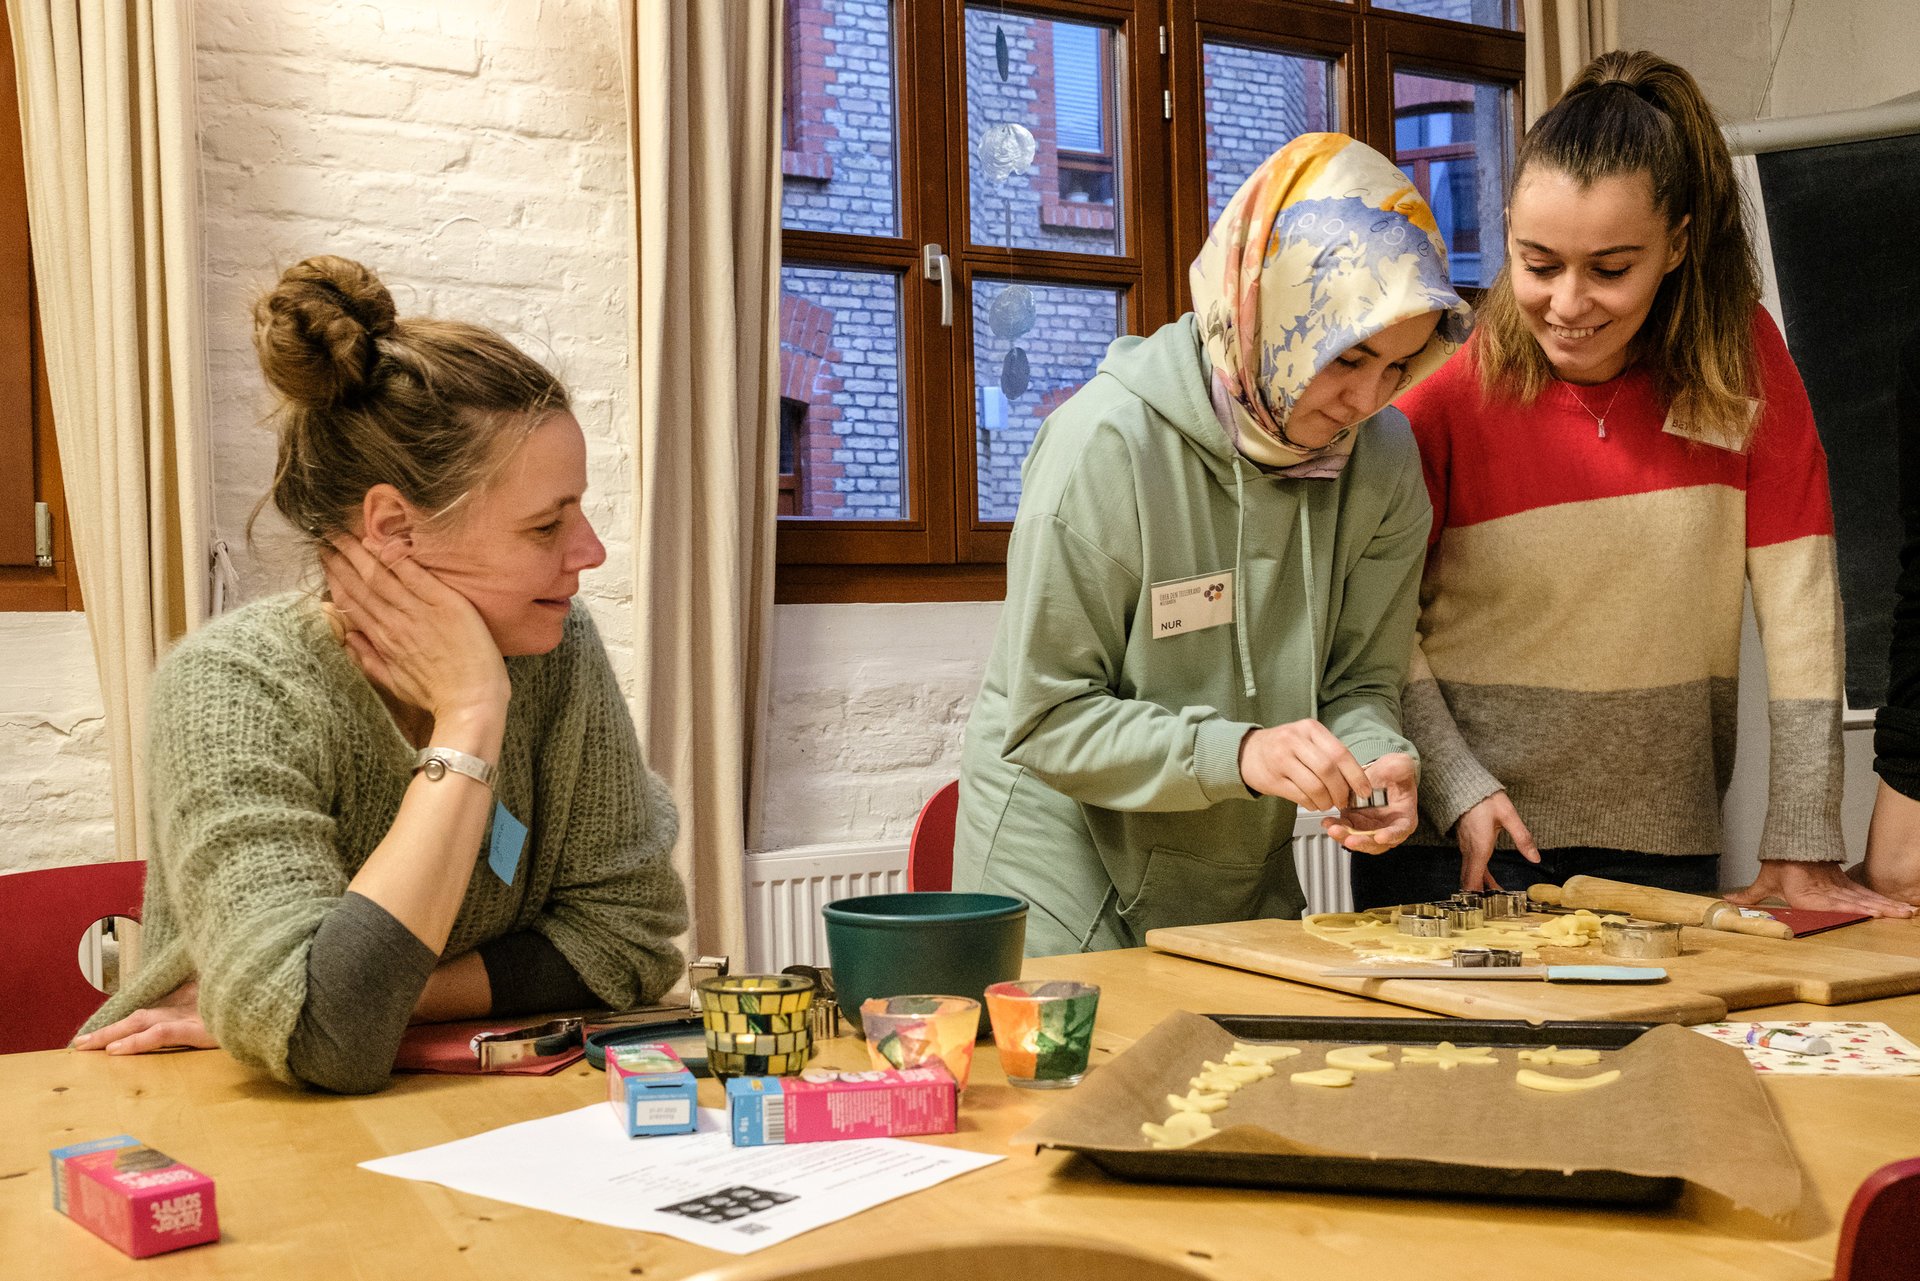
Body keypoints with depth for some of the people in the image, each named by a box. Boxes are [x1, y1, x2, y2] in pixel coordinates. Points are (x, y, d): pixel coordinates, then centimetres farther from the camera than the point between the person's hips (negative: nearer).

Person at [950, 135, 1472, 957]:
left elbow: (1361, 681, 0)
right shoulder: (1107, 442, -24)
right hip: (1065, 854, -5)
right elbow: (1046, 719, -20)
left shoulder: (1381, 459, -8)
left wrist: (1376, 761, -23)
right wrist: (1237, 752, -32)